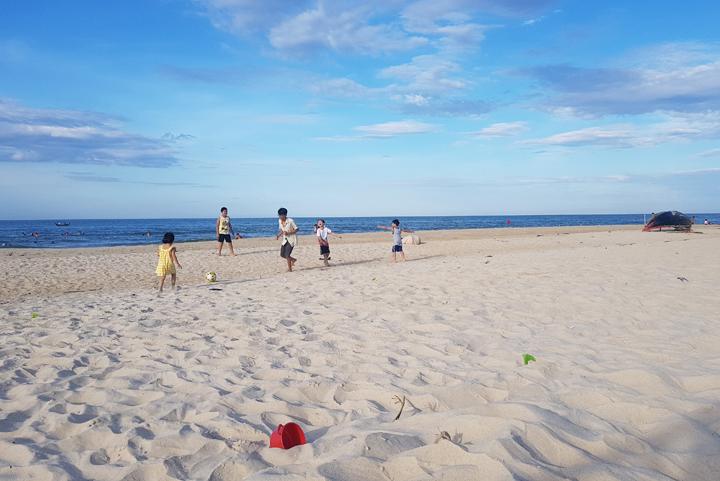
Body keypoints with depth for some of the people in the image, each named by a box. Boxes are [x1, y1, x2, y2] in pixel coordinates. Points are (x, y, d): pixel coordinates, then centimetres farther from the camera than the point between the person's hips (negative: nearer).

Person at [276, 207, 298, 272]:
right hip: (284, 239, 7)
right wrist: (278, 236, -4)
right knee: (282, 254, 7)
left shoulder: (290, 221, -19)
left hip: (291, 239, -7)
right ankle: (293, 260, 32)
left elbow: (296, 229, -12)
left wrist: (288, 233, -24)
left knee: (287, 255, -12)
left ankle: (290, 269, 3)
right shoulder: (280, 221, 0)